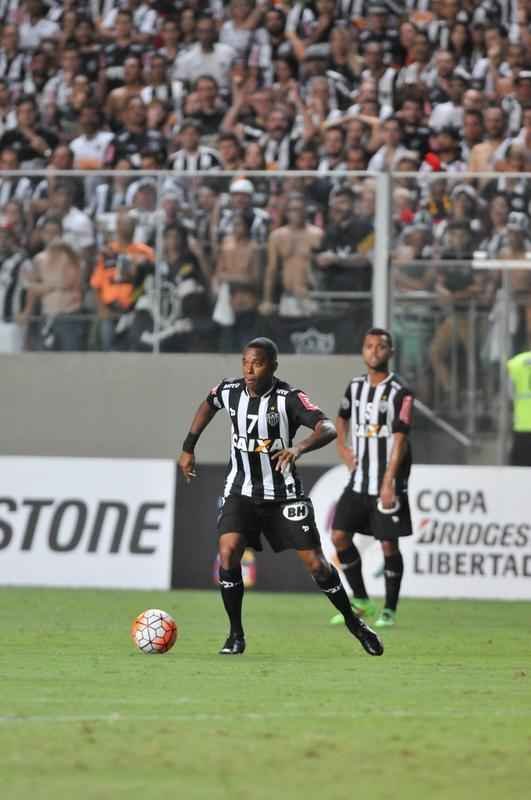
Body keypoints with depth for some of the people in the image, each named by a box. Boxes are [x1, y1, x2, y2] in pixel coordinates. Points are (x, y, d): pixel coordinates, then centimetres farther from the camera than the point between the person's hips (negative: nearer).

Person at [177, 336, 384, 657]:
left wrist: (299, 448, -49)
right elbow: (208, 405, 20)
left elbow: (328, 428, -31)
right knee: (228, 553, -19)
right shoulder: (230, 391, -5)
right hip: (241, 491, 2)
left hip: (283, 494, -2)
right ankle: (236, 636, -6)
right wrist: (188, 448, 20)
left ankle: (353, 622, 22)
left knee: (315, 562, -2)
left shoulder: (289, 398, -18)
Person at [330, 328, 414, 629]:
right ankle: (361, 601, 12)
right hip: (359, 480, 6)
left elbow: (400, 439, -15)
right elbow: (342, 417, 30)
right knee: (339, 535, -2)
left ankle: (389, 611, 8)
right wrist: (342, 447, 12)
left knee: (389, 544, -3)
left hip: (388, 482, -5)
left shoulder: (400, 393, -10)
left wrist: (388, 483, -22)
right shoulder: (356, 387, 9)